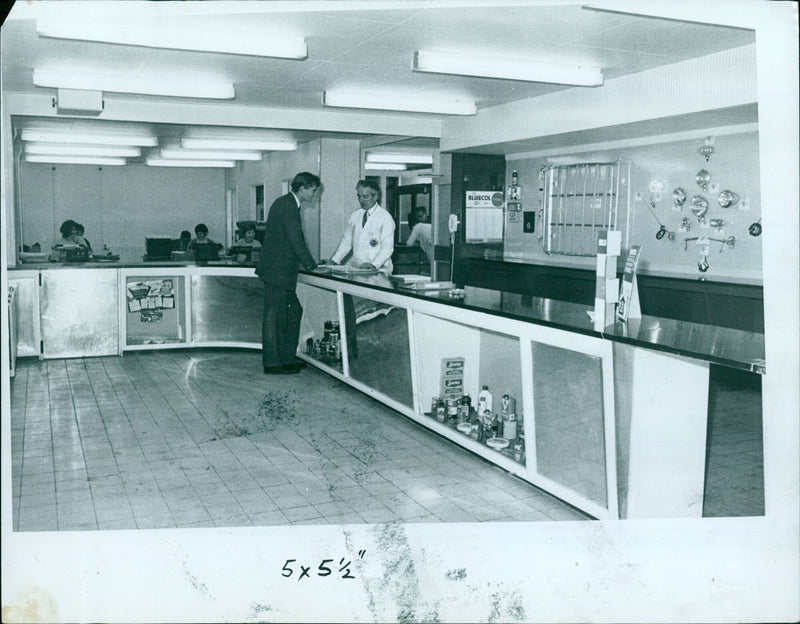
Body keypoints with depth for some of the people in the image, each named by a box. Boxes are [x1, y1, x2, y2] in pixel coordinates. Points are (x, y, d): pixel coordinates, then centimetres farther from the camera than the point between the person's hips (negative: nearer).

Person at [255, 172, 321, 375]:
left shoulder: (286, 203, 16)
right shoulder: (288, 206, -16)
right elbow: (297, 242, -19)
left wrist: (308, 264, 14)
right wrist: (312, 266, -12)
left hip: (280, 270, 11)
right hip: (277, 270, -11)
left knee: (293, 311, 15)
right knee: (274, 316, -3)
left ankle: (287, 358, 22)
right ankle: (272, 363, 5)